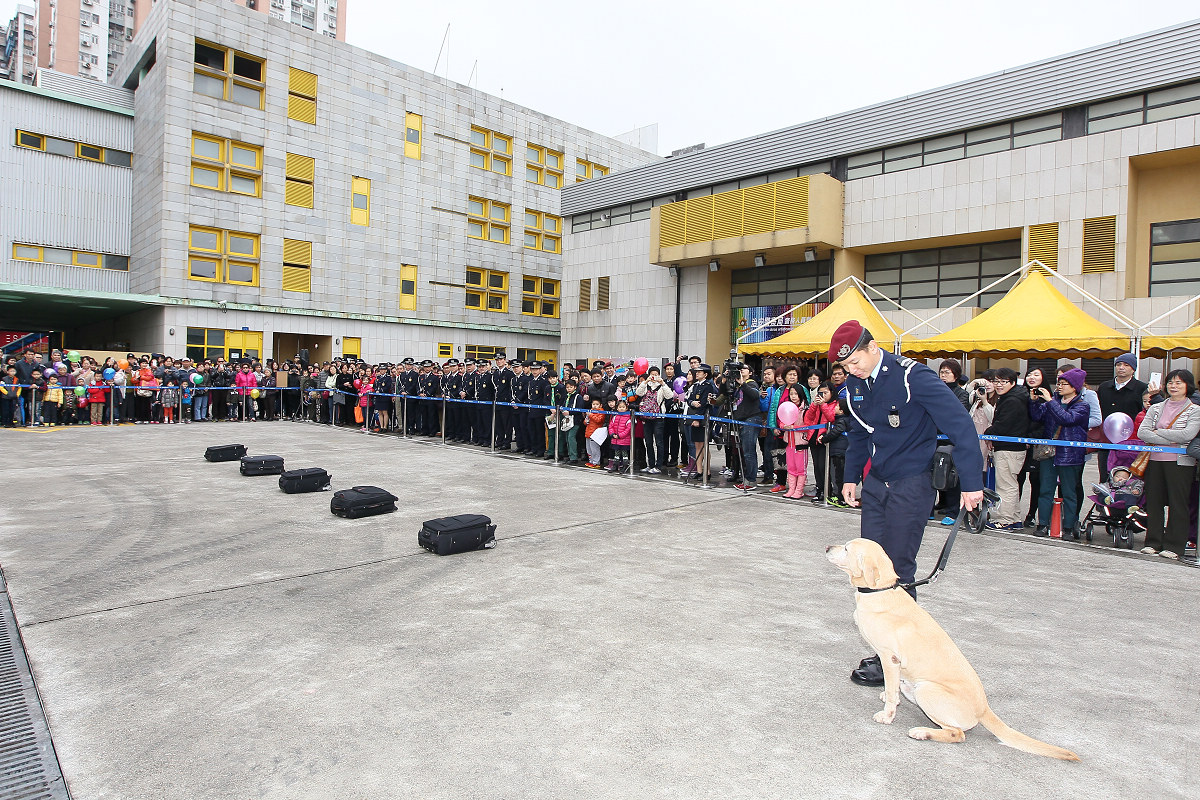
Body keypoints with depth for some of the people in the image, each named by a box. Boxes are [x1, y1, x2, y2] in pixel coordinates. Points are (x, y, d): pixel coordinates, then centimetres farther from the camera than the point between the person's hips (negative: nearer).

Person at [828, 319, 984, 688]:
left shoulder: (913, 377, -19)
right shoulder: (855, 383, 3)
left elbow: (960, 425, -19)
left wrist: (971, 482, -19)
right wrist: (851, 476, 19)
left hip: (911, 484, -7)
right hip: (876, 481, 7)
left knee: (896, 570, -4)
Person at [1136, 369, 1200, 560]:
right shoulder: (1156, 408, 11)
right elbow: (1142, 432, -2)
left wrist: (1158, 432, -7)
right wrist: (1170, 441, -12)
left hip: (1180, 462, -3)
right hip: (1155, 460, 3)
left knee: (1177, 503, 0)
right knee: (1153, 501, 6)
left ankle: (1174, 545, 8)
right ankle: (1153, 542, 15)